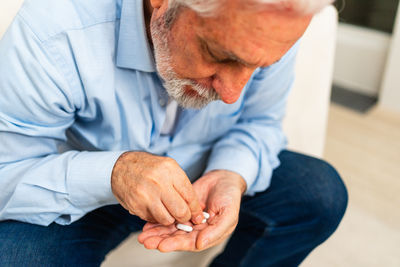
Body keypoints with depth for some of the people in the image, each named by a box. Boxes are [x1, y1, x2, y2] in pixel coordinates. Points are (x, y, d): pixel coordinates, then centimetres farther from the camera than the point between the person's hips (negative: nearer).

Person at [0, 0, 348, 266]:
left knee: (325, 194, -12)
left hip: (205, 173, 3)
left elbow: (259, 124, -5)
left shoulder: (269, 32, -20)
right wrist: (112, 172, -42)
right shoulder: (53, 30, -32)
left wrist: (233, 175, -27)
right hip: (89, 196, -2)